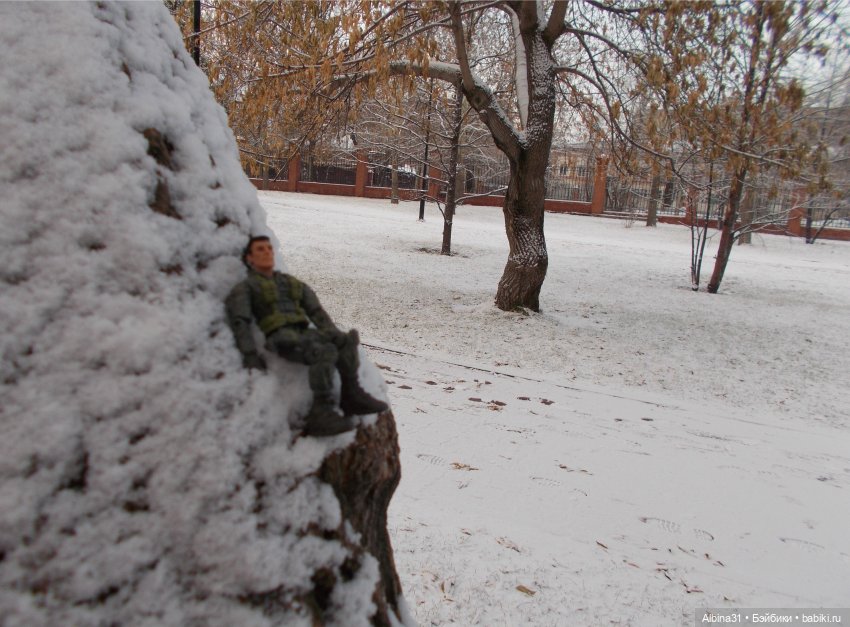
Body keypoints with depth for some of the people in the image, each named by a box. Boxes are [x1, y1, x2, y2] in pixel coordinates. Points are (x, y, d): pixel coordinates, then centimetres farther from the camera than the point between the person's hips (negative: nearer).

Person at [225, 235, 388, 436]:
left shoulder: (294, 284, 30)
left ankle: (351, 395, -22)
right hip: (281, 338, -5)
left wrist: (335, 336, 4)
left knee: (347, 340, -25)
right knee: (326, 353, -34)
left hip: (306, 333, 5)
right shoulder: (245, 288, 14)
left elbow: (316, 312, 20)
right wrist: (250, 354, -16)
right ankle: (322, 412, -35)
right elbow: (238, 321, -1)